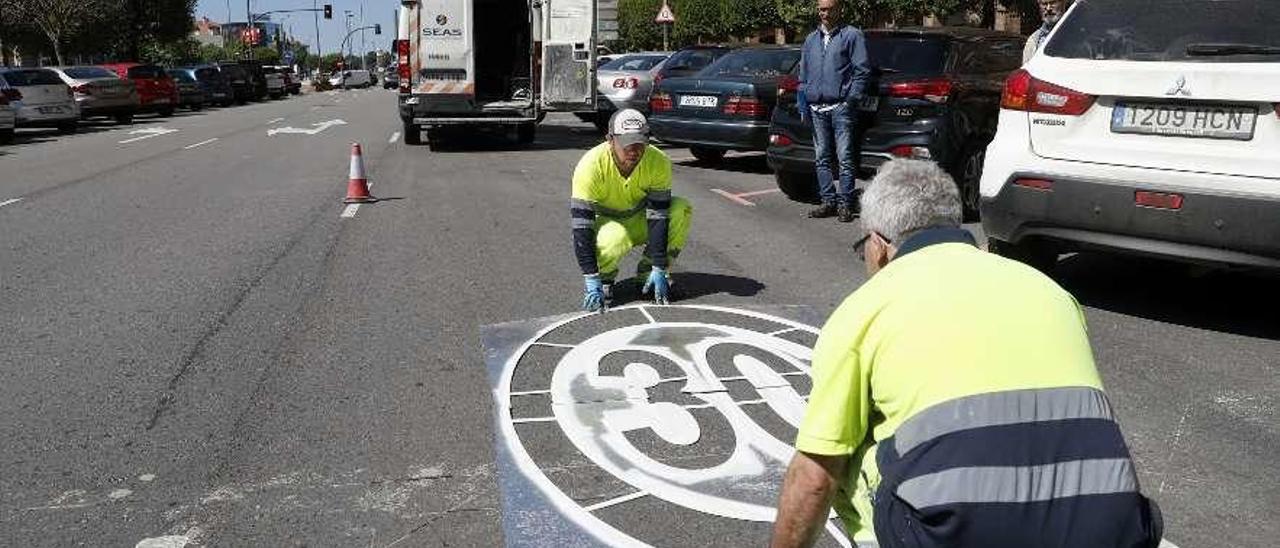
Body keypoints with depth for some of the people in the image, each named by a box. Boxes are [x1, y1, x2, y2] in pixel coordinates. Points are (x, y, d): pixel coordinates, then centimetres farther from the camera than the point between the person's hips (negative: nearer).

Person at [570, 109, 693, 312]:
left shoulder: (659, 162, -23)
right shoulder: (591, 165, -30)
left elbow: (658, 217, -21)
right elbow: (581, 225, -31)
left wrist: (659, 270, -24)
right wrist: (591, 281, -34)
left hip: (640, 219, 3)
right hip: (606, 222, -3)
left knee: (682, 209, -23)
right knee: (616, 237, -38)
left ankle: (649, 271, -6)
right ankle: (603, 277, -3)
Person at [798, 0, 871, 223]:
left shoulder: (852, 35, 2)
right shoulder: (811, 39, 20)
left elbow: (862, 70, -2)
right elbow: (804, 73, 24)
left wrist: (852, 98, -10)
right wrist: (802, 96, 11)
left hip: (841, 107, -6)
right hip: (817, 108, 6)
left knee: (845, 158, -6)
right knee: (821, 158, 7)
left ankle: (845, 204, -2)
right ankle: (829, 201, 15)